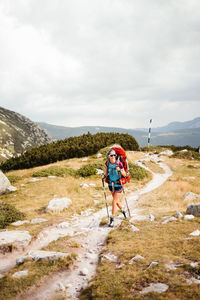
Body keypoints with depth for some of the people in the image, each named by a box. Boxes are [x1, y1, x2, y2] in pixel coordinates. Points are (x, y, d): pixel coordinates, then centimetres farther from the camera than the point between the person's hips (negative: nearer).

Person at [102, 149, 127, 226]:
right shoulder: (107, 163, -8)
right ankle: (123, 211, 49)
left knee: (114, 202, -9)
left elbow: (124, 174, -12)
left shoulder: (119, 164, -20)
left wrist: (120, 170, -31)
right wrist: (104, 175, -9)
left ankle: (112, 219, 3)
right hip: (111, 184, 5)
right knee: (117, 201, 21)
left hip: (118, 185, -5)